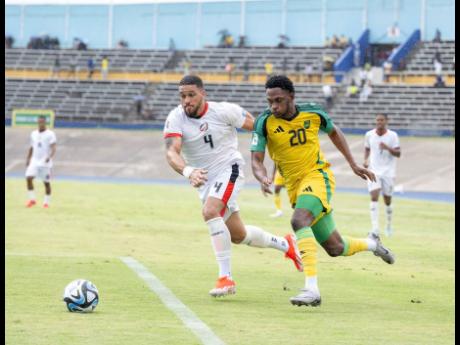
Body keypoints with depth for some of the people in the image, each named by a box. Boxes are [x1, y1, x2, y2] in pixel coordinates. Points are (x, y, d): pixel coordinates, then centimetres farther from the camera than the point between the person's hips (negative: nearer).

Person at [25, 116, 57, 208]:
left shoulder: (50, 134, -6)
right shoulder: (34, 134, 12)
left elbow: (53, 148, -15)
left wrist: (50, 157, -32)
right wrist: (28, 159, 11)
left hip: (45, 162, -4)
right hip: (34, 162, 4)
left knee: (46, 182, 1)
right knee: (28, 177, -14)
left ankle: (46, 202, 13)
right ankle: (32, 199, -5)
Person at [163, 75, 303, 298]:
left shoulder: (224, 111, -15)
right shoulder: (175, 119, -13)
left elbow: (258, 126, -3)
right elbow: (172, 152, -27)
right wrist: (188, 171, -47)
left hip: (228, 170, -4)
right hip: (204, 179, 4)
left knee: (210, 212, -31)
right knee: (238, 235, 13)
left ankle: (225, 277, -26)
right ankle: (285, 244, 40)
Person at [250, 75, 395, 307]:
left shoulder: (313, 113, -7)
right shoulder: (264, 122, -10)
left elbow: (334, 132, 15)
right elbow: (256, 160, -11)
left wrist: (353, 165, 15)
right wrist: (263, 178, -34)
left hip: (317, 175, -3)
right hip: (295, 186, 3)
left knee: (299, 221, -33)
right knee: (335, 248, 8)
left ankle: (312, 289, -36)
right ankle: (371, 244, 41)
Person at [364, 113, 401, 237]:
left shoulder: (392, 135, -5)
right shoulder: (369, 135, 1)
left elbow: (398, 154, -7)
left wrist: (388, 148, -25)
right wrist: (366, 160, 0)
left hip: (388, 171, -1)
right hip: (374, 171, 1)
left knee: (387, 200, 8)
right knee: (374, 197, -17)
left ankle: (389, 225, 32)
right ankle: (375, 228, -23)